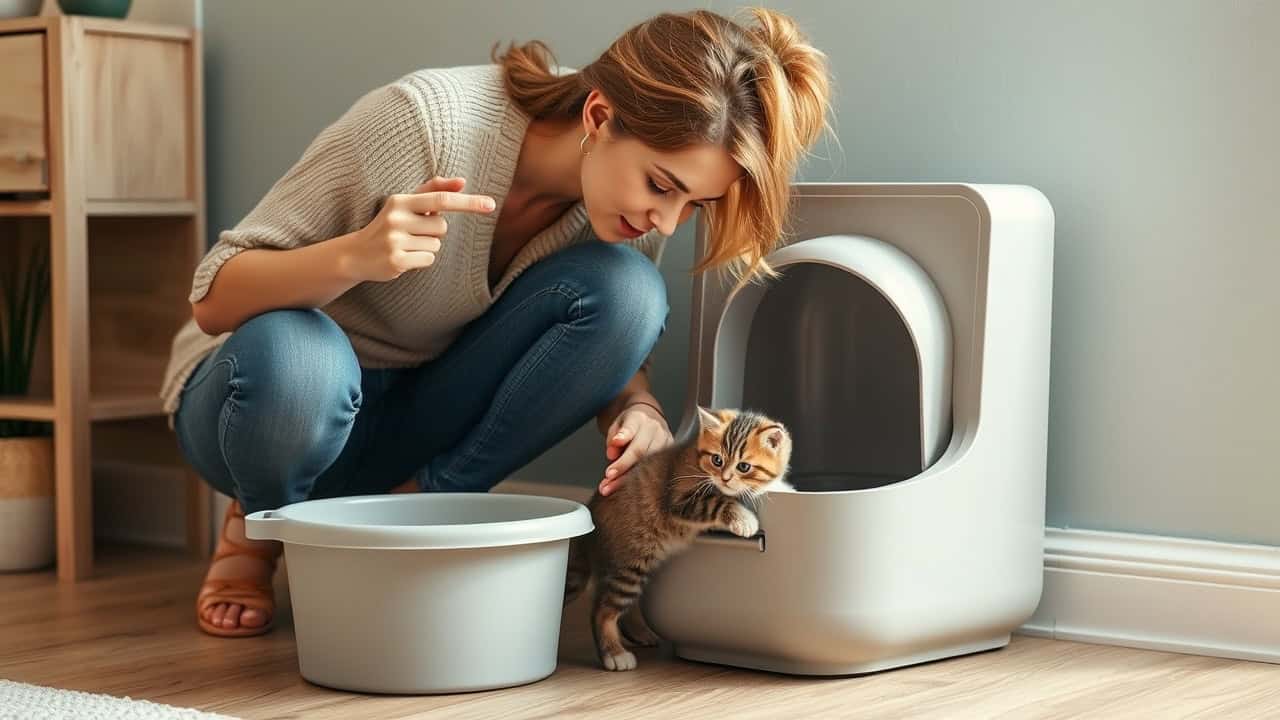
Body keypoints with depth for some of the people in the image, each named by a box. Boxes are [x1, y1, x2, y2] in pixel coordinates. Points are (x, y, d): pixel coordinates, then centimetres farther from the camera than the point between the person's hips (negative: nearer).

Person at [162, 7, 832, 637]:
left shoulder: (625, 191, -14)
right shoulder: (424, 121, -29)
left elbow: (616, 358, 2)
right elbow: (213, 299, -22)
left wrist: (640, 413, -23)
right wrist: (354, 256, -43)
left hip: (415, 422, 4)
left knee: (624, 290, -22)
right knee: (291, 355, -41)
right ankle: (256, 532, -6)